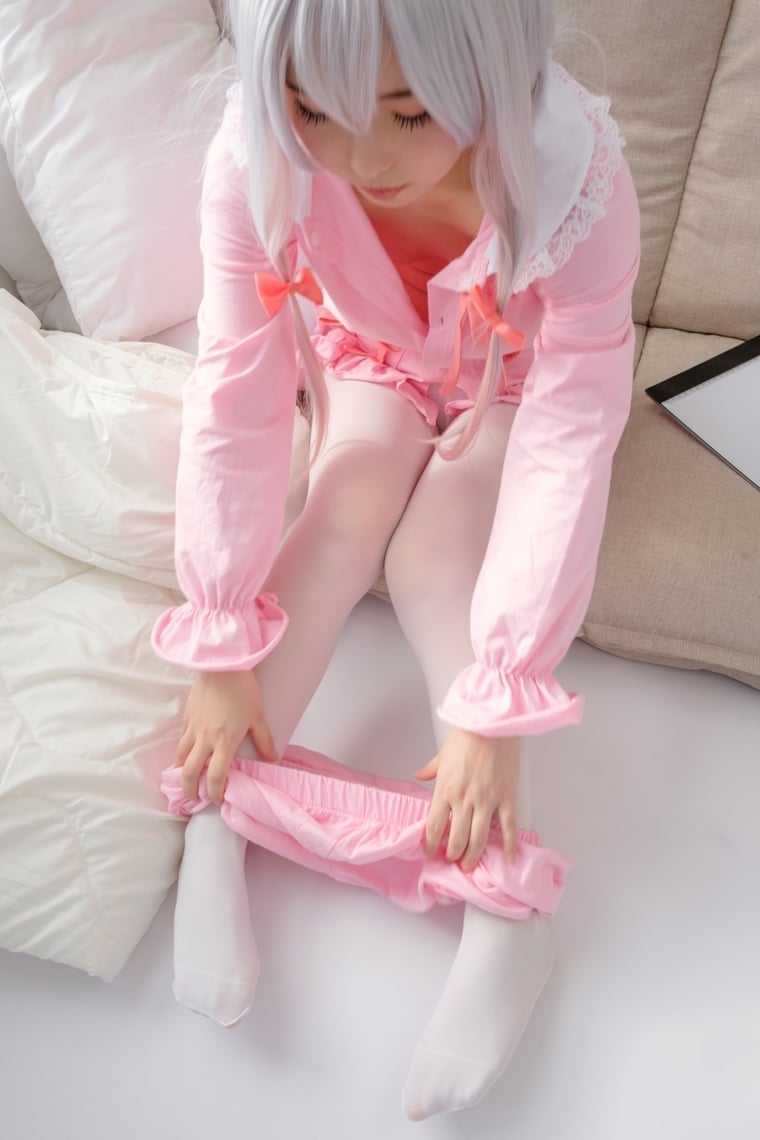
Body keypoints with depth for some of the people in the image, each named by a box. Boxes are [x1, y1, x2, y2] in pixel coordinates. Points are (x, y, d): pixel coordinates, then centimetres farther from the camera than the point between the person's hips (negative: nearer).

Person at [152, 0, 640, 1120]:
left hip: (517, 383, -2)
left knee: (435, 554, -23)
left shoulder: (575, 176, -37)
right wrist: (223, 652, -30)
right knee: (347, 507, -25)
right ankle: (216, 828, -20)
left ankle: (507, 911, -20)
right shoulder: (256, 161, -31)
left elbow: (565, 455, -38)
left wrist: (494, 709, -39)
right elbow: (236, 400, -30)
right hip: (369, 363, 2)